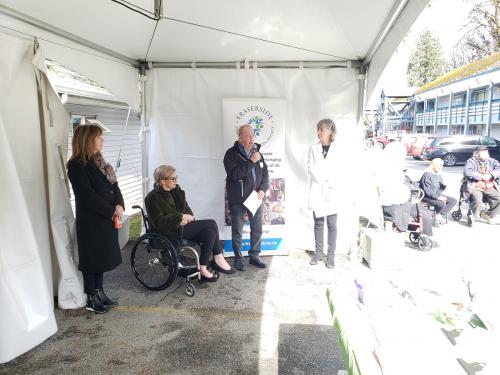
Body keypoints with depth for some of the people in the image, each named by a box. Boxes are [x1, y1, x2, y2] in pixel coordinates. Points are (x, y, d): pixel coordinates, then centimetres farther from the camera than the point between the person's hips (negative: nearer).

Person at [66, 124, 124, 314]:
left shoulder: (98, 161, 11)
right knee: (91, 258, 4)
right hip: (90, 220, -8)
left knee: (102, 256, 16)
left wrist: (119, 205, -9)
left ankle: (99, 292, 29)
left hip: (106, 218, 8)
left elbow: (113, 185, 8)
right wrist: (111, 211, -16)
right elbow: (88, 196, -21)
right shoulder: (77, 166, -15)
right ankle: (91, 298, 18)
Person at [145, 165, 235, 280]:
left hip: (181, 227, 7)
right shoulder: (152, 198, -8)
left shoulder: (176, 191, 11)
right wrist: (181, 217, -20)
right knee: (212, 224, -20)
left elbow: (187, 210, 14)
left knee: (210, 231, -21)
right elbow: (158, 222, -17)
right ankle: (218, 259, -8)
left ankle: (202, 268, -15)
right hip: (168, 233, -7)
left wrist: (187, 218, -9)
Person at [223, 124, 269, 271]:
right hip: (237, 199, -5)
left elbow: (265, 173, 12)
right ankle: (238, 258, 21)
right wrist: (251, 161, -23)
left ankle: (254, 256, 28)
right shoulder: (231, 153, -9)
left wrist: (263, 189, -3)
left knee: (257, 229, 12)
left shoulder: (257, 152, 8)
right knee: (237, 231, 6)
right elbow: (234, 174, -23)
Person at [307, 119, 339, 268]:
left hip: (332, 193, -1)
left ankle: (331, 255, 12)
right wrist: (325, 181, -11)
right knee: (318, 224, 9)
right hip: (317, 192, 1)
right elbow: (311, 169, -3)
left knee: (332, 225, 3)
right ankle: (318, 253, 20)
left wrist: (333, 186, -12)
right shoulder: (313, 148, 5)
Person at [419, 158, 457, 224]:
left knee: (453, 201, -4)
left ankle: (442, 214, -10)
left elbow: (440, 189, 16)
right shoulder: (427, 175, -13)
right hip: (427, 197, -9)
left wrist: (444, 186, -7)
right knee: (442, 203, -31)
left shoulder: (439, 175, 14)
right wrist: (437, 197, -26)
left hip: (437, 195, 9)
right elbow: (427, 190, -21)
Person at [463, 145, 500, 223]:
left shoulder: (492, 161, 13)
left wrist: (491, 175, -19)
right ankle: (475, 217, -6)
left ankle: (487, 215, 7)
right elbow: (467, 172, -18)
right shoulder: (471, 161, 0)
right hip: (475, 187, -5)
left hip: (489, 188, 5)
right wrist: (481, 176, -20)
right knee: (477, 200, -33)